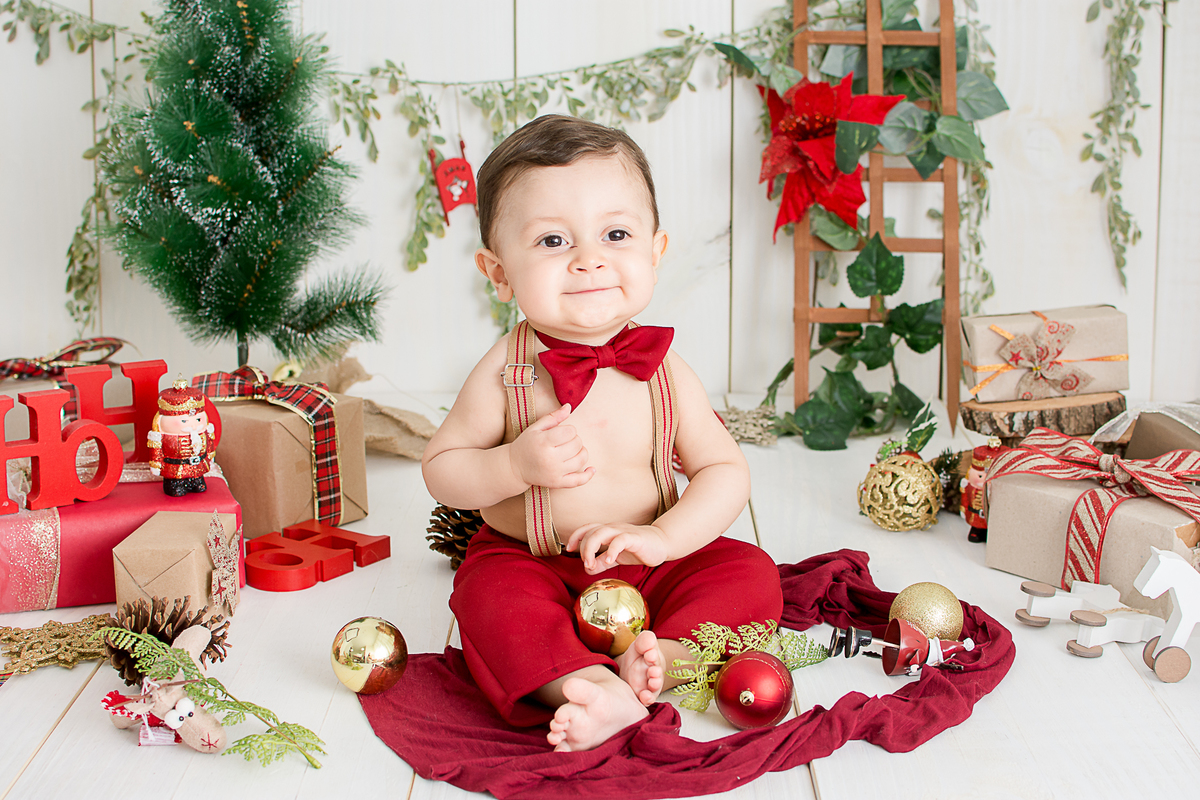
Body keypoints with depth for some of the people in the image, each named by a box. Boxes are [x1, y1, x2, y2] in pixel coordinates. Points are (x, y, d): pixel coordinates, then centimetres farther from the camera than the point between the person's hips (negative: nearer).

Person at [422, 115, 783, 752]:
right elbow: (439, 470, -5)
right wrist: (514, 466, -25)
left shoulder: (664, 373, -8)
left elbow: (725, 471, -4)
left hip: (647, 570, 2)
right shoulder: (505, 373, -12)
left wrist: (663, 537, -22)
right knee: (489, 593, -32)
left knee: (749, 573, -15)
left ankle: (665, 652, -33)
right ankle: (594, 687, -44)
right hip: (530, 565, -2)